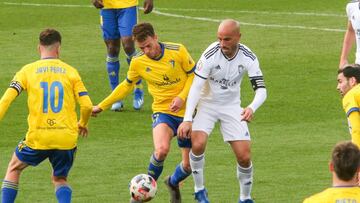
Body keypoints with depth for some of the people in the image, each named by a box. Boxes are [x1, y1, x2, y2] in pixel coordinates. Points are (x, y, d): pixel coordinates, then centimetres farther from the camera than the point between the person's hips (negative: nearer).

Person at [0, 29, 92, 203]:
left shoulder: (28, 71, 3)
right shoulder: (70, 72, 4)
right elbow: (87, 105, 1)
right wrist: (82, 124, 20)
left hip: (38, 138, -1)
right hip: (66, 139, 1)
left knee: (14, 168, 26)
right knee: (59, 179, 23)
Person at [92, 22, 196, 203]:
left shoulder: (178, 51, -12)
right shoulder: (138, 62, -7)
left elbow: (193, 75, -1)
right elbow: (126, 86, 10)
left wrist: (182, 97, -17)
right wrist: (101, 106, 14)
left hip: (186, 112, 1)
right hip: (163, 112, -1)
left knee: (189, 165, 1)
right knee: (161, 149, -32)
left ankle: (173, 183, 38)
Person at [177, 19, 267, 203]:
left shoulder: (248, 58, -16)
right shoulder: (210, 55, -23)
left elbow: (261, 89, -18)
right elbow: (196, 87, -21)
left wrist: (252, 108, -40)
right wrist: (187, 119, -29)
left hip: (232, 107, 2)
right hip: (207, 104, -2)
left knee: (244, 157, -6)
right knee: (198, 145, -25)